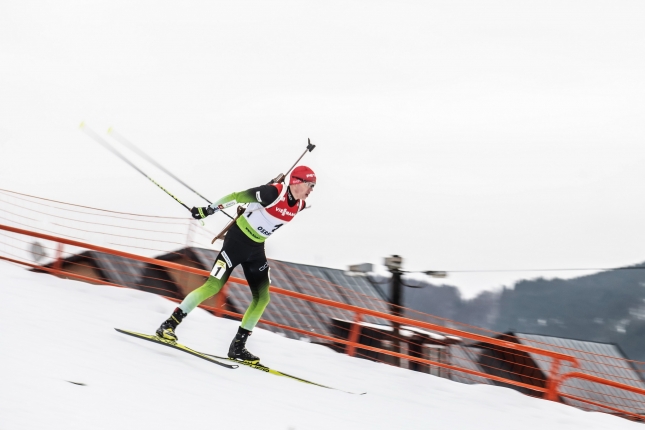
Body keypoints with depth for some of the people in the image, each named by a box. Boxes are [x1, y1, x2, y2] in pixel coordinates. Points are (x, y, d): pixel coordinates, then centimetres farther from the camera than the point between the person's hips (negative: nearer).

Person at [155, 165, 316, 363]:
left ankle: (238, 346, 9)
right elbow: (237, 196, -20)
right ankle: (169, 324, -6)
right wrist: (209, 209, -21)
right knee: (213, 285, -13)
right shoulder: (273, 192, -24)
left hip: (256, 248, 8)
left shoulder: (300, 205, -1)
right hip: (238, 240, -8)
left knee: (262, 297, 1)